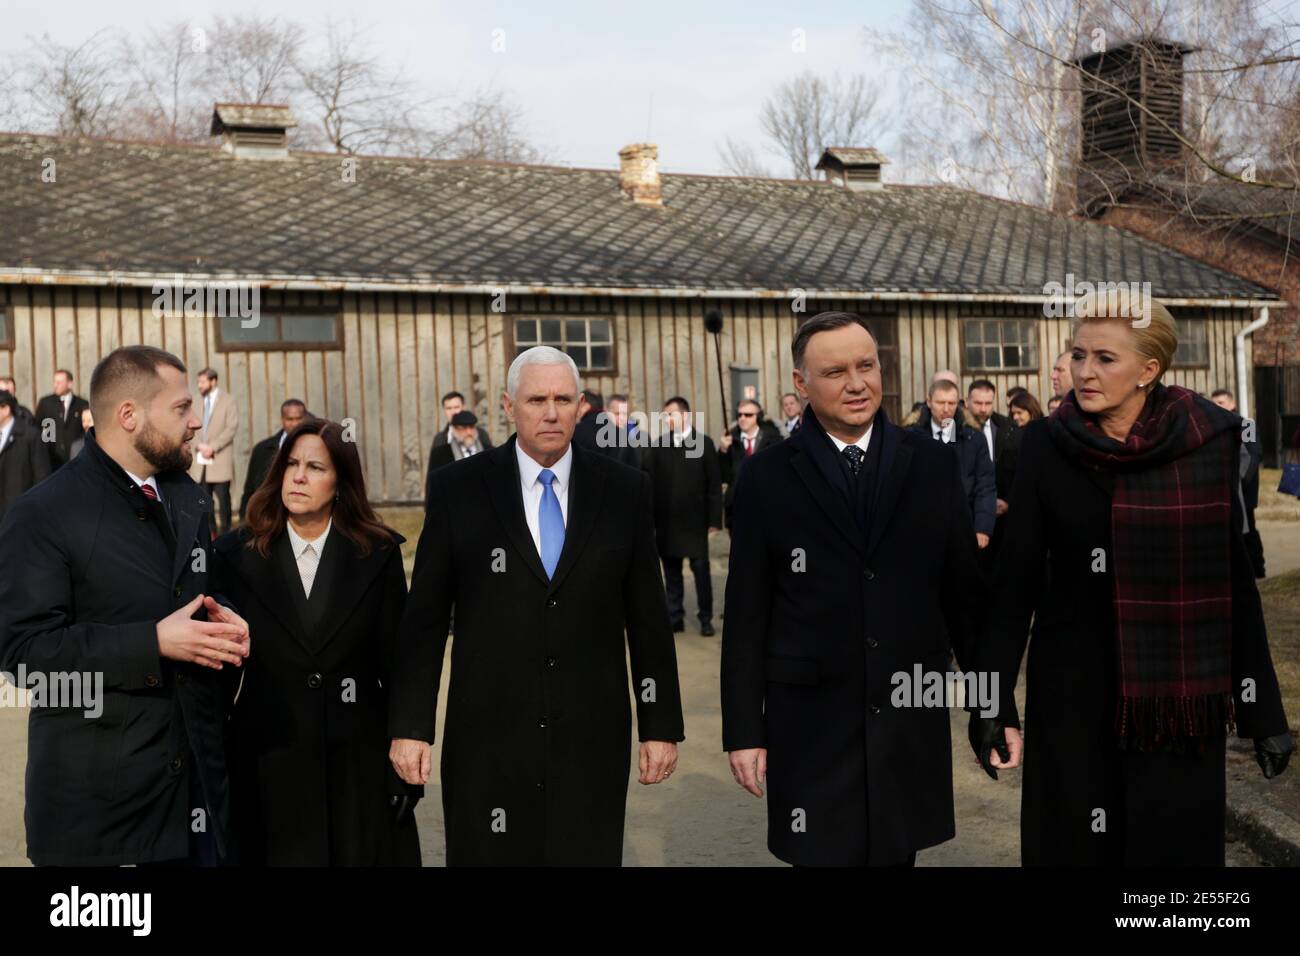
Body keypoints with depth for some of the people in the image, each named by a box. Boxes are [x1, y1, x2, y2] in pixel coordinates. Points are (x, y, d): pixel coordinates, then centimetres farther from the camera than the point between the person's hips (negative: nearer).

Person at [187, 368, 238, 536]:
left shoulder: (228, 400, 2)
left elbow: (232, 428, -5)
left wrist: (213, 447, -13)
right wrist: (199, 445, -8)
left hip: (220, 459, -3)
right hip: (200, 460, 3)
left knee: (222, 497, -3)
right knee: (205, 498, 4)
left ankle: (224, 533, 4)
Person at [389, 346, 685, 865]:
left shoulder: (624, 489, 2)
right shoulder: (459, 487, -1)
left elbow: (648, 617, 4)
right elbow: (424, 617, 2)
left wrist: (661, 726, 4)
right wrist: (410, 726, -1)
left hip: (593, 740, 1)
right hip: (487, 740, 0)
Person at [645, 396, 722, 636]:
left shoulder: (704, 443, -1)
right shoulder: (658, 446, 5)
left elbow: (714, 484, -3)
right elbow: (650, 481, 0)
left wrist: (714, 519, -7)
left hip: (695, 520, -2)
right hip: (666, 521, 2)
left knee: (701, 570, 2)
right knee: (671, 572, 9)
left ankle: (706, 618, 13)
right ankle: (675, 618, 18)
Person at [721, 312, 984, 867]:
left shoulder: (933, 465, 3)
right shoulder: (767, 478, -3)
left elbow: (963, 588, 6)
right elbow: (746, 614, -1)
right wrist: (744, 730, -2)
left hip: (912, 721, 2)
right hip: (811, 725, -1)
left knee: (896, 854, 12)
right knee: (824, 855, 6)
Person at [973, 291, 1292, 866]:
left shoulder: (1208, 440, -3)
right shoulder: (1046, 444, -4)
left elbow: (1234, 575, 0)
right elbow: (1015, 579, -3)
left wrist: (1262, 704, 0)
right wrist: (993, 700, -7)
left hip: (1180, 693, 0)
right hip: (1071, 692, 0)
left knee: (1176, 842, 9)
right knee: (1075, 843, 9)